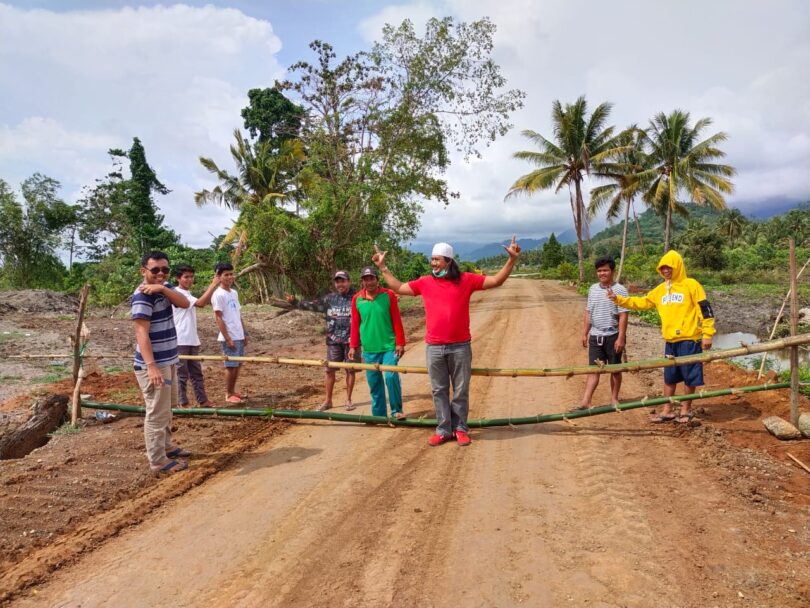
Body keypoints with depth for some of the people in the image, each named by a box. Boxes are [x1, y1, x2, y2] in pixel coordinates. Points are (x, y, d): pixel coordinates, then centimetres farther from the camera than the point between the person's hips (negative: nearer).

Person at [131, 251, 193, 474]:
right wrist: (151, 366, -30)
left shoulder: (164, 288, 9)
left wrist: (163, 288, -22)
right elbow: (142, 333, -24)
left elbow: (184, 303, -7)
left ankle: (166, 446, 37)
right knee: (157, 412, -3)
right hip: (153, 364, -10)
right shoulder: (143, 295, -18)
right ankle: (158, 461, 7)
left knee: (167, 407, 22)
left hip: (169, 360, 10)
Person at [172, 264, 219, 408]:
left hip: (192, 340, 9)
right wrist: (213, 285, -23)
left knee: (196, 372, 13)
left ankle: (203, 400, 19)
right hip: (180, 341, -9)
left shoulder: (187, 294, 16)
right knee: (182, 373, 1)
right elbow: (200, 303, -24)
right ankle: (183, 404, 10)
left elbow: (204, 302, 11)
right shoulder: (177, 293, -14)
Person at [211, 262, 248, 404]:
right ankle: (228, 394, 12)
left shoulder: (234, 293, 12)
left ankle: (232, 391, 25)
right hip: (230, 337, -8)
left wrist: (244, 334, 15)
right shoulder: (218, 295, -12)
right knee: (231, 365, 0)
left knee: (238, 364, 13)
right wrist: (228, 338, -17)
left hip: (239, 336, 8)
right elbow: (218, 318, -14)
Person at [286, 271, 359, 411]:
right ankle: (327, 400, 18)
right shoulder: (329, 299, 7)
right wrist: (295, 302, 2)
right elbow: (312, 305, 10)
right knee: (330, 370, 6)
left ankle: (348, 400, 19)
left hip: (351, 341, -2)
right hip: (333, 341, 3)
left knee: (350, 370, 5)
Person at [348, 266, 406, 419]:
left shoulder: (389, 295, -4)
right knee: (374, 382, 8)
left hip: (389, 346, -2)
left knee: (391, 377, -12)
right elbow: (355, 324, 8)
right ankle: (379, 415, 19)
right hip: (369, 349, 3)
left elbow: (397, 321, -3)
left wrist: (400, 343, -5)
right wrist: (353, 346, 6)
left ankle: (397, 410, 6)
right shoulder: (357, 299, 2)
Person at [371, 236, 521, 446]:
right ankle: (443, 430, 20)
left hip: (460, 347, -2)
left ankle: (460, 429, 21)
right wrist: (383, 267, 15)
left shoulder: (466, 280, -1)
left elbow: (496, 281, 1)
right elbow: (398, 288, 14)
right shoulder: (425, 283, 5)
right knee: (439, 391, 9)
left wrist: (512, 259, -7)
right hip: (434, 348, 2)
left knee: (461, 391, 8)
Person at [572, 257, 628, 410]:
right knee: (593, 369, 2)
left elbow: (623, 316, -11)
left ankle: (614, 399, 23)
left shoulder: (619, 290, -8)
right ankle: (585, 402, 0)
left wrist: (621, 338, -16)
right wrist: (584, 334, 10)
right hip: (595, 337, 4)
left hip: (612, 336, -4)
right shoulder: (593, 289, 8)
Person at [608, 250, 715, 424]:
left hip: (689, 340, -6)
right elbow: (641, 303, 13)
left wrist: (707, 334, -12)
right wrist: (618, 299, 3)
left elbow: (705, 310, -8)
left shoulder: (691, 285, -7)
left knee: (689, 377, 4)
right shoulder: (661, 289, 11)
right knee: (669, 377, 12)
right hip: (670, 341, 6)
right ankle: (667, 411, 21)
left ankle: (686, 410, 19)